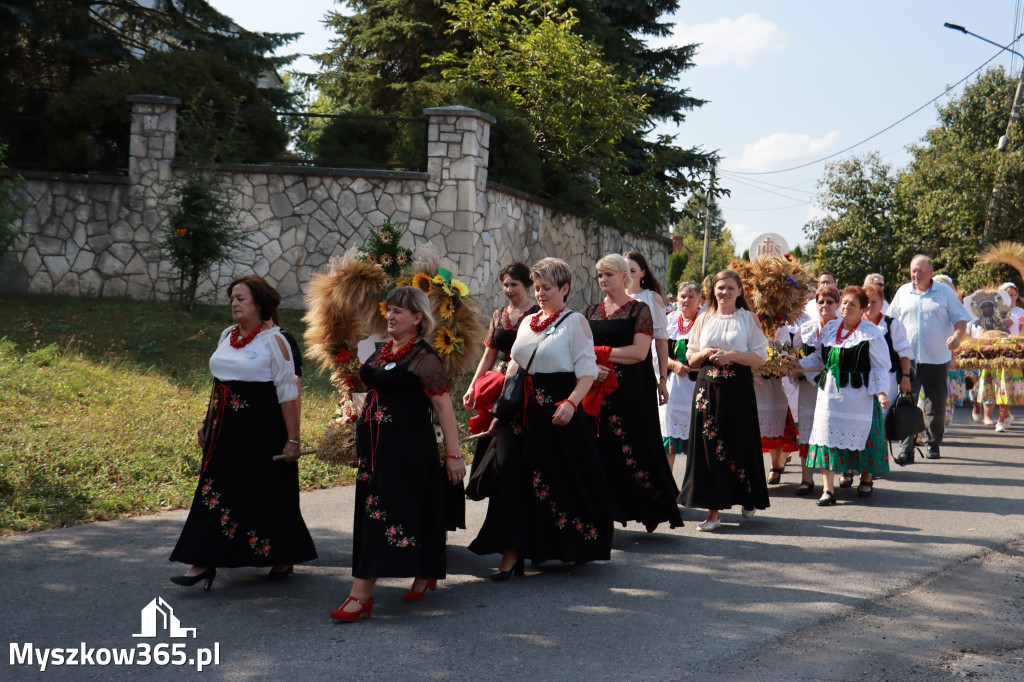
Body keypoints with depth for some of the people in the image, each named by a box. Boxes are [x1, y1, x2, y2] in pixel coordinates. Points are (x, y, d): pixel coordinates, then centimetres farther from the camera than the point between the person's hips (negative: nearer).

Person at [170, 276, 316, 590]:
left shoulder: (273, 340, -10)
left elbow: (288, 393, -12)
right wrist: (208, 423, 16)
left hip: (261, 429, -7)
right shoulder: (227, 336, 11)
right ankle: (203, 563, 13)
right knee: (216, 493, 6)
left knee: (269, 494, 0)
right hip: (226, 429, 7)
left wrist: (292, 439, -15)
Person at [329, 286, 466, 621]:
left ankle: (362, 594, -9)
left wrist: (454, 454, -18)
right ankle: (425, 575, 29)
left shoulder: (424, 358, -13)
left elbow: (444, 408, -15)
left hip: (407, 446, -9)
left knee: (384, 512, -9)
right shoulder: (381, 351, 12)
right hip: (374, 443, 9)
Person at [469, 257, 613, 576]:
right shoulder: (528, 322, 16)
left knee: (564, 478, 2)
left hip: (558, 412, -5)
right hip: (525, 411, 6)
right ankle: (512, 553, 1)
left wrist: (571, 403, -23)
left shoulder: (575, 322, -2)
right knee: (516, 477, -1)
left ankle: (573, 547, 21)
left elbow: (587, 371, -9)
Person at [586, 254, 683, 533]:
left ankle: (654, 510, 10)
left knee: (632, 450, -4)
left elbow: (639, 352, -12)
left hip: (631, 391, -5)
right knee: (601, 449, 1)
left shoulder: (639, 309, -1)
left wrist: (601, 353, -10)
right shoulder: (592, 311, 14)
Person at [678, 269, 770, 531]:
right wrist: (706, 354, -7)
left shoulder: (749, 318, 4)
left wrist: (731, 356, -14)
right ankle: (713, 510, 1)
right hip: (708, 388, 2)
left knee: (739, 444, 1)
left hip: (738, 390, -2)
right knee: (709, 447, -2)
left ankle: (748, 500, 23)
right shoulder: (704, 319, 12)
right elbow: (691, 358, 13)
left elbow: (760, 357, -2)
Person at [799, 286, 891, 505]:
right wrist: (798, 365, 10)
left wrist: (881, 391, -16)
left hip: (859, 393, -4)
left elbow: (881, 367, -5)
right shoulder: (829, 329, 10)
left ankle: (866, 479, 28)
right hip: (830, 391, 4)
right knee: (828, 432, -1)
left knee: (861, 433, 3)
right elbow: (819, 357, 22)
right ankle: (828, 488, 0)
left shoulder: (871, 333, -5)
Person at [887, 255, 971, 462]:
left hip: (937, 359, 0)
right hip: (908, 358, 0)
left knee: (936, 406, 8)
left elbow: (961, 319, 3)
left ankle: (933, 444, 24)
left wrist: (957, 336, -16)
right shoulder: (903, 292, 11)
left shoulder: (945, 292, 5)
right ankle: (906, 449, -12)